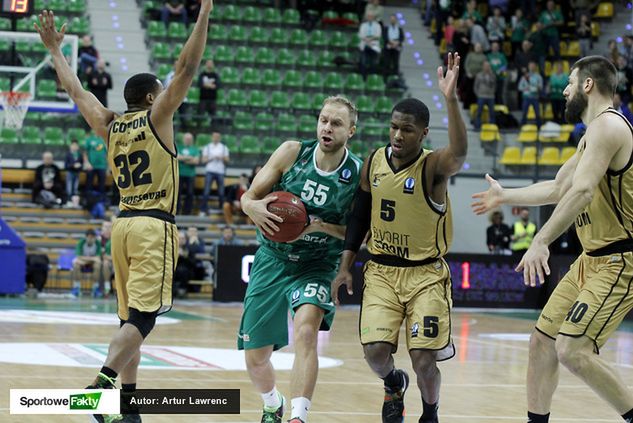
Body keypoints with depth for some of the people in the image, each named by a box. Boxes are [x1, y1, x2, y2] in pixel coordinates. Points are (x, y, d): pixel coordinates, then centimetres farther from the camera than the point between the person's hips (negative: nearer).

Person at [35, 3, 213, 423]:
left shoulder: (108, 125, 10)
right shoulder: (156, 118, -4)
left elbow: (76, 90, 21)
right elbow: (187, 68, -11)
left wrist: (55, 49, 33)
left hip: (124, 226, 7)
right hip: (155, 228, -7)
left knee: (133, 320, 10)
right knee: (142, 318, -13)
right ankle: (101, 384, -29)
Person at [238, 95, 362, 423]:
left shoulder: (359, 175, -12)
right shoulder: (292, 153, -8)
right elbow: (249, 196, -3)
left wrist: (322, 226, -22)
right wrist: (254, 207, -27)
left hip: (316, 267, -2)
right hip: (272, 260, 3)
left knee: (305, 330, -33)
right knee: (255, 358, 9)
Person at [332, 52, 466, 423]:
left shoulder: (433, 167, -16)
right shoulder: (374, 162, 0)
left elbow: (459, 152, -40)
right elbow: (360, 216, 11)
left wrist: (450, 99, -52)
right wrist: (345, 266, 8)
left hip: (426, 274, -3)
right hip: (381, 270, 3)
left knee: (424, 359, -10)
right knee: (375, 350, -10)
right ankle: (394, 385, 26)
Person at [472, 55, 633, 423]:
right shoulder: (591, 136, 17)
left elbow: (581, 191, -29)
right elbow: (557, 189, 31)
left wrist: (541, 242, -33)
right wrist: (505, 197, 39)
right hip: (593, 258, 10)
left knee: (572, 350, -20)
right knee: (542, 341, 11)